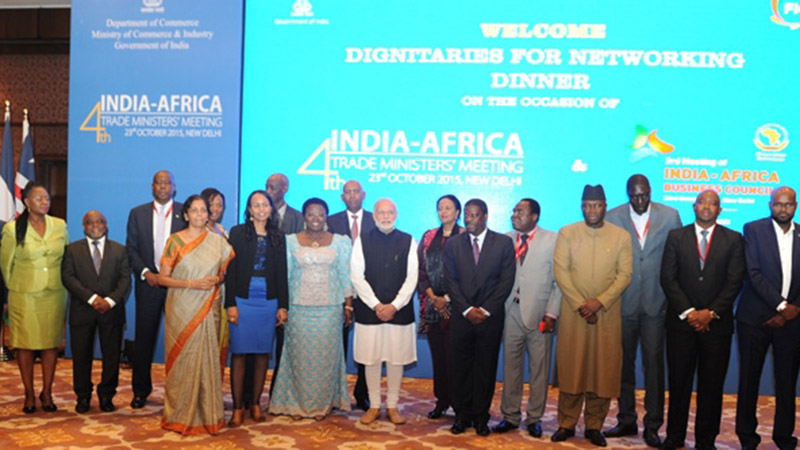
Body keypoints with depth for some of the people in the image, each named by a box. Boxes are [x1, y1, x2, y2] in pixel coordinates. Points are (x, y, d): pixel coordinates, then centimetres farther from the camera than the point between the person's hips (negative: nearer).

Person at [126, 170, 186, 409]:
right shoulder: (137, 213, 9)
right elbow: (131, 248, 7)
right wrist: (145, 273, -7)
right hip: (148, 283, 1)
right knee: (144, 338, 5)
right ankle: (141, 390, 18)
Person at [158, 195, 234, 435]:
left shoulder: (218, 241, 6)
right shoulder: (175, 241, 0)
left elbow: (227, 272, 15)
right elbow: (163, 278, -2)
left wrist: (217, 279, -6)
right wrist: (191, 284, -14)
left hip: (208, 308, 2)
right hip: (181, 309, -2)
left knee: (206, 357, 1)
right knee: (182, 359, -1)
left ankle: (206, 414, 11)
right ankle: (180, 414, 12)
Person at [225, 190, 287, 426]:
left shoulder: (278, 237, 9)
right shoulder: (238, 232, 2)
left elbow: (282, 273, 9)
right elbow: (230, 270, -2)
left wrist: (283, 305, 5)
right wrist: (231, 304, -8)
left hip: (268, 302, 2)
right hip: (243, 300, -2)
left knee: (262, 354, 6)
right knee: (239, 353, -1)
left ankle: (255, 404, 17)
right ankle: (238, 408, 7)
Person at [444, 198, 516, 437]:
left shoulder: (503, 243, 2)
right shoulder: (453, 244, 7)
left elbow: (507, 280, -3)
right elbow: (450, 281, 3)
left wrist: (485, 310, -9)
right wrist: (467, 309, -8)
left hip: (490, 317, -1)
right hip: (461, 317, 2)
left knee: (486, 368, 4)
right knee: (459, 368, 4)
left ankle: (481, 417, 15)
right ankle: (462, 415, 15)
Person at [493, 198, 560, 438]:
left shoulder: (552, 240, 0)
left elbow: (559, 281, -2)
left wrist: (551, 313, -9)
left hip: (539, 316, -2)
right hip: (511, 313, 3)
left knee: (539, 370, 4)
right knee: (510, 368, 8)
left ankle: (534, 418, 17)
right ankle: (510, 416, 19)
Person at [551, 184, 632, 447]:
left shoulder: (621, 236, 5)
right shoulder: (566, 233, 5)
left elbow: (624, 274, -1)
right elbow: (560, 271, -1)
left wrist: (600, 302, -12)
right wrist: (580, 304, -9)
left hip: (607, 313, 0)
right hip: (573, 313, 0)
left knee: (604, 369, 2)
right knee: (570, 367, 1)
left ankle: (594, 426, 14)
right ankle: (567, 424, 12)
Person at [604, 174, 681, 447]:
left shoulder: (670, 216, 1)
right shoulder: (613, 218, 0)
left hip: (656, 302, -1)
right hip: (623, 303, 1)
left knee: (654, 362, -2)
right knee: (623, 363, 9)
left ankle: (652, 425, 8)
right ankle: (626, 421, 23)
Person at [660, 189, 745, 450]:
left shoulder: (733, 240, 6)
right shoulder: (676, 237, 6)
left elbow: (734, 281, -2)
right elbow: (668, 278, 0)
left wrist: (710, 312, -11)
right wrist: (688, 312, -10)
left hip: (717, 322, 0)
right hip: (681, 321, 0)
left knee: (712, 384, 5)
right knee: (679, 381, 5)